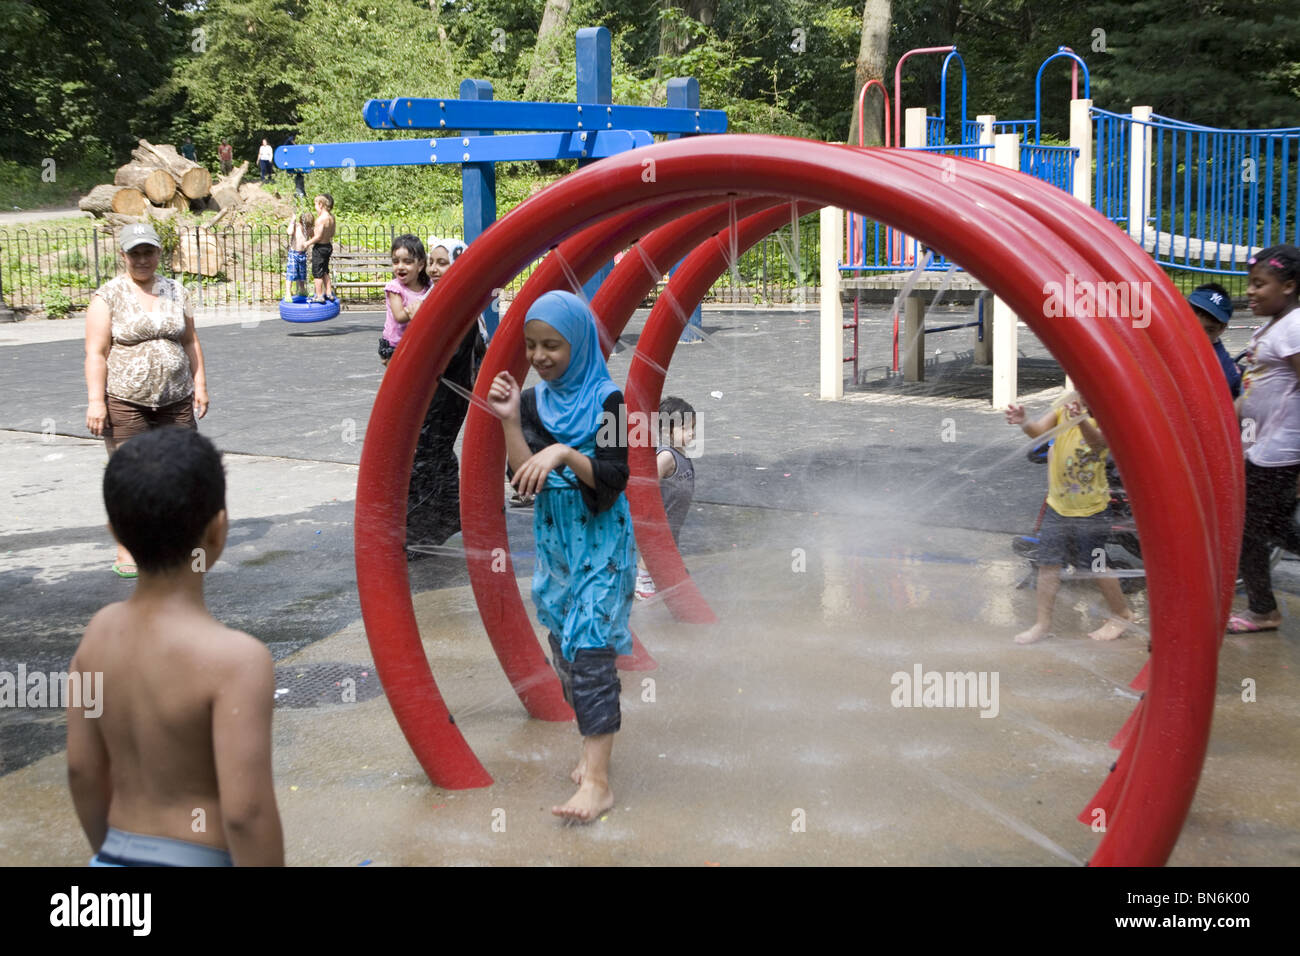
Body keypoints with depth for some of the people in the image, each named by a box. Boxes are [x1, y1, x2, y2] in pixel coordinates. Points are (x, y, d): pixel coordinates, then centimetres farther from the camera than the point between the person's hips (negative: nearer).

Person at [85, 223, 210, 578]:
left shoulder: (175, 292, 10)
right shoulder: (108, 296, -3)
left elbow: (190, 342, 16)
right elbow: (96, 352, -6)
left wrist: (200, 384, 9)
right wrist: (95, 401, -13)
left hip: (176, 401, 4)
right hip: (125, 403, -4)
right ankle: (126, 550, 7)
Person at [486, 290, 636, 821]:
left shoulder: (607, 399, -10)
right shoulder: (532, 401, 4)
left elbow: (613, 479, -16)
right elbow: (525, 478, -4)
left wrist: (566, 454, -30)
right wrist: (510, 421, -14)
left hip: (601, 542, -6)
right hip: (553, 539, 6)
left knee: (588, 646, -13)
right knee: (565, 645, 10)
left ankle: (598, 780, -15)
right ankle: (593, 746, 24)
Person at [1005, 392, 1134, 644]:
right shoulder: (1065, 407, -3)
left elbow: (1097, 442, -36)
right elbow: (1037, 430, -17)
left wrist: (1081, 420, -57)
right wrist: (1023, 422, -40)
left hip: (1090, 509, -4)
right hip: (1057, 504, 4)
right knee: (1048, 564, 6)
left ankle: (1122, 615, 28)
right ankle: (1043, 624, 19)